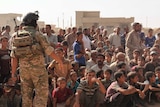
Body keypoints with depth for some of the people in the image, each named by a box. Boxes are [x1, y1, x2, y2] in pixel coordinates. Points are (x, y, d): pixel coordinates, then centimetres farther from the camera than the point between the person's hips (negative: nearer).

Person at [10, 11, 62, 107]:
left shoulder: (17, 36, 6)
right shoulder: (38, 35, -8)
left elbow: (14, 57, 5)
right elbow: (50, 51, -9)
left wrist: (13, 73, 10)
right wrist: (60, 61, 5)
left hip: (24, 69, 5)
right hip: (38, 69, -5)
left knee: (26, 95, 14)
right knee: (42, 94, 1)